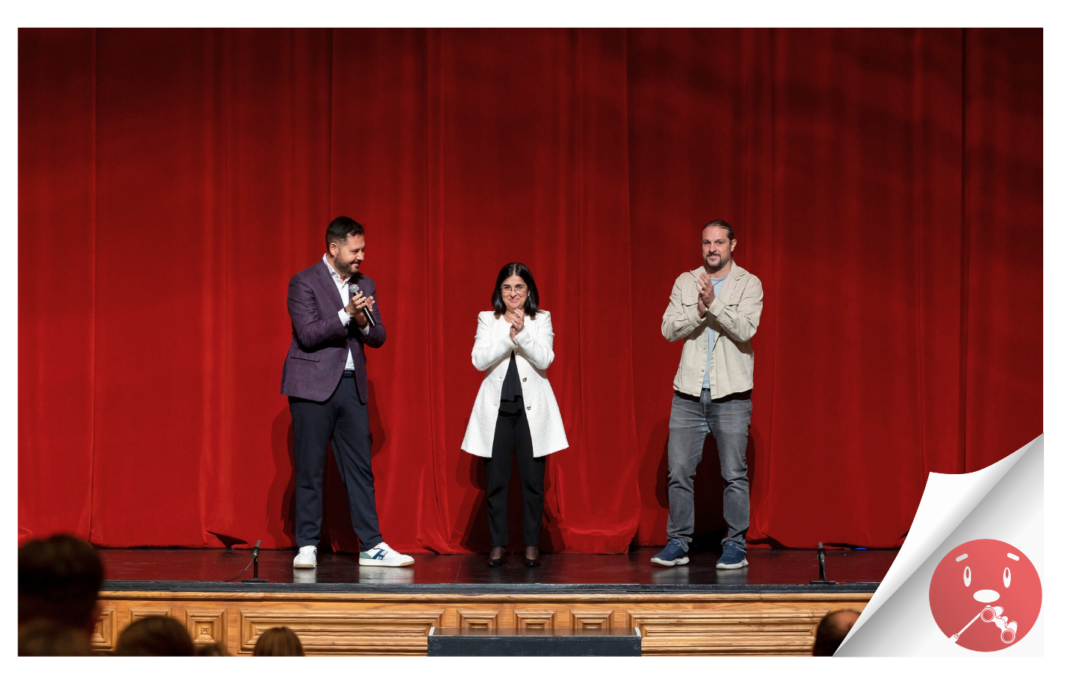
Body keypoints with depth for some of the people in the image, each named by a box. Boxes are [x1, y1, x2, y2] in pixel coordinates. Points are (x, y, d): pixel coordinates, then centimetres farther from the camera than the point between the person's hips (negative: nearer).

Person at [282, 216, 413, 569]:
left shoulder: (364, 285, 13)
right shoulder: (304, 282, -5)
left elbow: (379, 338, 12)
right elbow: (308, 334, -13)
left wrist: (364, 322, -9)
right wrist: (346, 314, -21)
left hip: (351, 385, 5)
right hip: (313, 386, -5)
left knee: (360, 469, 4)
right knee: (310, 470, -1)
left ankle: (372, 546, 6)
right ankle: (307, 546, 6)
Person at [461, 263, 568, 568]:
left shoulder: (542, 319, 6)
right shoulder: (487, 319, 8)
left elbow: (544, 360, -7)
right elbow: (479, 360, -6)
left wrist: (522, 334, -21)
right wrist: (509, 336, -17)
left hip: (532, 408, 0)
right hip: (497, 408, 1)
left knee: (533, 479, -1)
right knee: (496, 479, 0)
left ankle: (532, 545, 6)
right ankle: (497, 545, 8)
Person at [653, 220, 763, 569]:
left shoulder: (748, 284, 1)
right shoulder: (685, 282, 10)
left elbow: (745, 330, -13)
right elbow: (669, 329, 0)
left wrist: (714, 303, -23)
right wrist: (698, 311, -16)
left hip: (731, 394, -3)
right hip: (689, 392, 3)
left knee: (734, 474, -2)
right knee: (679, 471, 2)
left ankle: (735, 547, 7)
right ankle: (678, 544, 11)